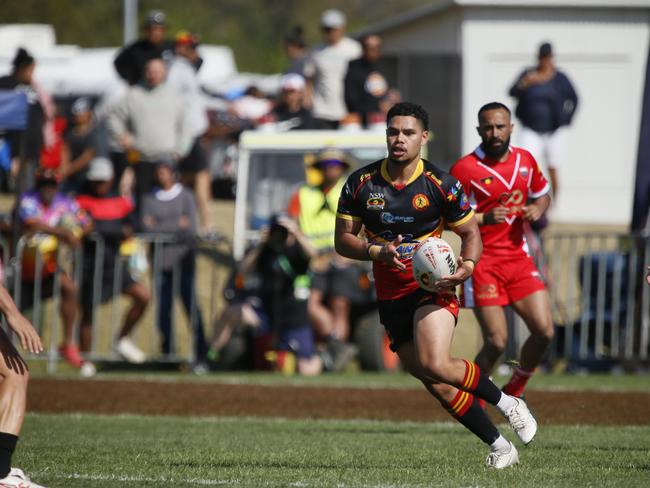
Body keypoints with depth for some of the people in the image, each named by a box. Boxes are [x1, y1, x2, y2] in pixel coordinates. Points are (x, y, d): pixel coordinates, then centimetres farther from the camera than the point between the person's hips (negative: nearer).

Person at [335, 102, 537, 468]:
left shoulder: (440, 185, -6)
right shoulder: (361, 183, 0)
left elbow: (471, 233, 3)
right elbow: (343, 240, 3)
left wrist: (467, 265, -18)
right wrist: (378, 251, -16)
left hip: (432, 287, -3)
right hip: (391, 298, 3)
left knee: (435, 365, -27)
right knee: (439, 388, 0)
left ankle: (506, 402, -3)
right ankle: (500, 446, 13)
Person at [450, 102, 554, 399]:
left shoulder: (525, 160, 8)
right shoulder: (465, 169, -9)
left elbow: (542, 194, 24)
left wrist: (537, 210, 1)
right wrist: (484, 219, -25)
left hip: (519, 259, 5)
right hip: (483, 262, -5)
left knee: (544, 331, -4)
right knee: (496, 342, -10)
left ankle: (513, 392, 19)